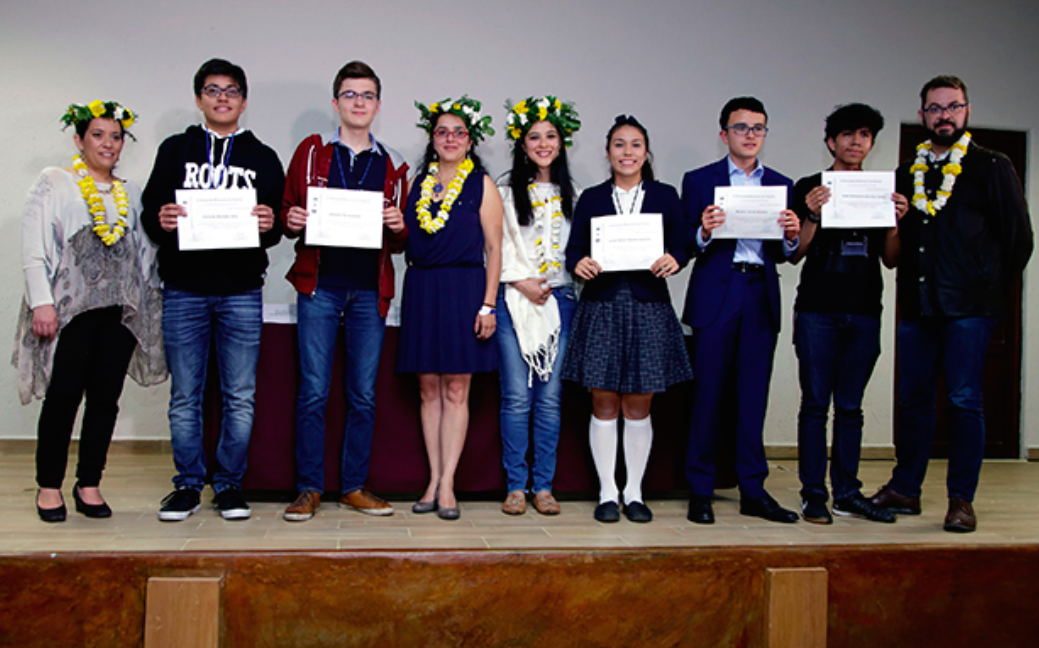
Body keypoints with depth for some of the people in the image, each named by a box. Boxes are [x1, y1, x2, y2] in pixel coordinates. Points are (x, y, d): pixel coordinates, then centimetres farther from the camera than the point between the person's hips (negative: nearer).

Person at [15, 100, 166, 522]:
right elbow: (34, 249, -1)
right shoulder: (54, 183, 7)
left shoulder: (131, 193, 19)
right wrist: (41, 301, -10)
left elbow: (145, 254, 21)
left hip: (122, 308, 4)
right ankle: (49, 486, 11)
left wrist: (151, 303, 12)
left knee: (106, 397, 3)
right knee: (64, 394, -3)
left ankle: (89, 485, 13)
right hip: (70, 306, -3)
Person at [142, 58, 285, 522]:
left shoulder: (263, 158, 13)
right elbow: (150, 214, 10)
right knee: (185, 395, 5)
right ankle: (188, 484, 18)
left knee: (240, 396, 1)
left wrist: (269, 226, -13)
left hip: (242, 292, 0)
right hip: (183, 291, 0)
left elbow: (277, 227, 9)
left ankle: (230, 484, 14)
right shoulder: (175, 150, 13)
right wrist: (161, 221, -12)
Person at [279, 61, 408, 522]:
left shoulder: (392, 165, 13)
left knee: (364, 394, 5)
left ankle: (354, 486, 16)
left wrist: (397, 228, -7)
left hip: (370, 290, 2)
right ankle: (308, 488, 9)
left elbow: (399, 243, 14)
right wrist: (291, 222, -12)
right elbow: (287, 212, 10)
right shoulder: (311, 152, 10)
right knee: (313, 392, -2)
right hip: (319, 286, -2)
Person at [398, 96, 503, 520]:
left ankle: (447, 482, 3)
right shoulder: (418, 182, 14)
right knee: (429, 389, 5)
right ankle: (434, 480, 12)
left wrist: (488, 304, -8)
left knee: (456, 390, -2)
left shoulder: (482, 185, 3)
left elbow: (494, 248, -2)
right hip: (421, 288, 4)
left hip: (464, 289, -4)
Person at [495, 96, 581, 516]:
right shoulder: (505, 191, 7)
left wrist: (549, 284, 0)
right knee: (517, 397, -5)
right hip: (514, 301, -2)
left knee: (550, 398, 2)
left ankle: (543, 486, 10)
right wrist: (520, 281, -9)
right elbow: (496, 245, 2)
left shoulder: (571, 194, 15)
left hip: (559, 300, 2)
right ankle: (516, 486, 5)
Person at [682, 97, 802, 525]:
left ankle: (753, 491, 14)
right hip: (716, 296, -3)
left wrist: (792, 236, -9)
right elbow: (685, 246, 0)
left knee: (754, 396, 6)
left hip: (761, 297, 3)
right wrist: (704, 233, -20)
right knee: (707, 394, -1)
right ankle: (700, 492, 8)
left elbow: (785, 253, 12)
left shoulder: (781, 185, 15)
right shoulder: (699, 181, 6)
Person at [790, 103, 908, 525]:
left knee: (850, 407, 8)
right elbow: (795, 254, 0)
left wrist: (895, 221, -4)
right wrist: (813, 215, -15)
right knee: (815, 404, -2)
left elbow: (890, 259, 13)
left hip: (864, 313, 3)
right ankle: (814, 494, 4)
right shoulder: (809, 188, 4)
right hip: (817, 311, -3)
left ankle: (847, 493, 15)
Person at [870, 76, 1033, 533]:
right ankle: (905, 490, 16)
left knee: (965, 400, -3)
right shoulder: (906, 174, 15)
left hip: (968, 307, -4)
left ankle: (961, 500, 6)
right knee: (914, 399, 8)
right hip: (916, 306, 4)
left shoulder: (992, 167, 4)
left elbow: (1019, 236, 2)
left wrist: (992, 289, -1)